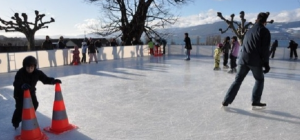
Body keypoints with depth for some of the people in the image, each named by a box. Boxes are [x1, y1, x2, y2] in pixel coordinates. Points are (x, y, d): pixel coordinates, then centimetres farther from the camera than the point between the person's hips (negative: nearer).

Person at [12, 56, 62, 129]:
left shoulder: (37, 72, -19)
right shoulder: (20, 73, -32)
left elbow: (45, 79, -16)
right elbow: (16, 84, -43)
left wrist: (53, 81, -34)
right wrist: (22, 86, -65)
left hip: (31, 92, 5)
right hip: (20, 93, -4)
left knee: (34, 104, 6)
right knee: (20, 107, -7)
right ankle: (15, 122, 20)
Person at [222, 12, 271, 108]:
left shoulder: (249, 30, 20)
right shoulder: (265, 31, 0)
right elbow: (265, 49, -8)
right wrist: (266, 64, -5)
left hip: (243, 58, 5)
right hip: (255, 61, -5)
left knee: (238, 80, 8)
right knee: (260, 80, 16)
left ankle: (226, 101, 4)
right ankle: (255, 101, 14)